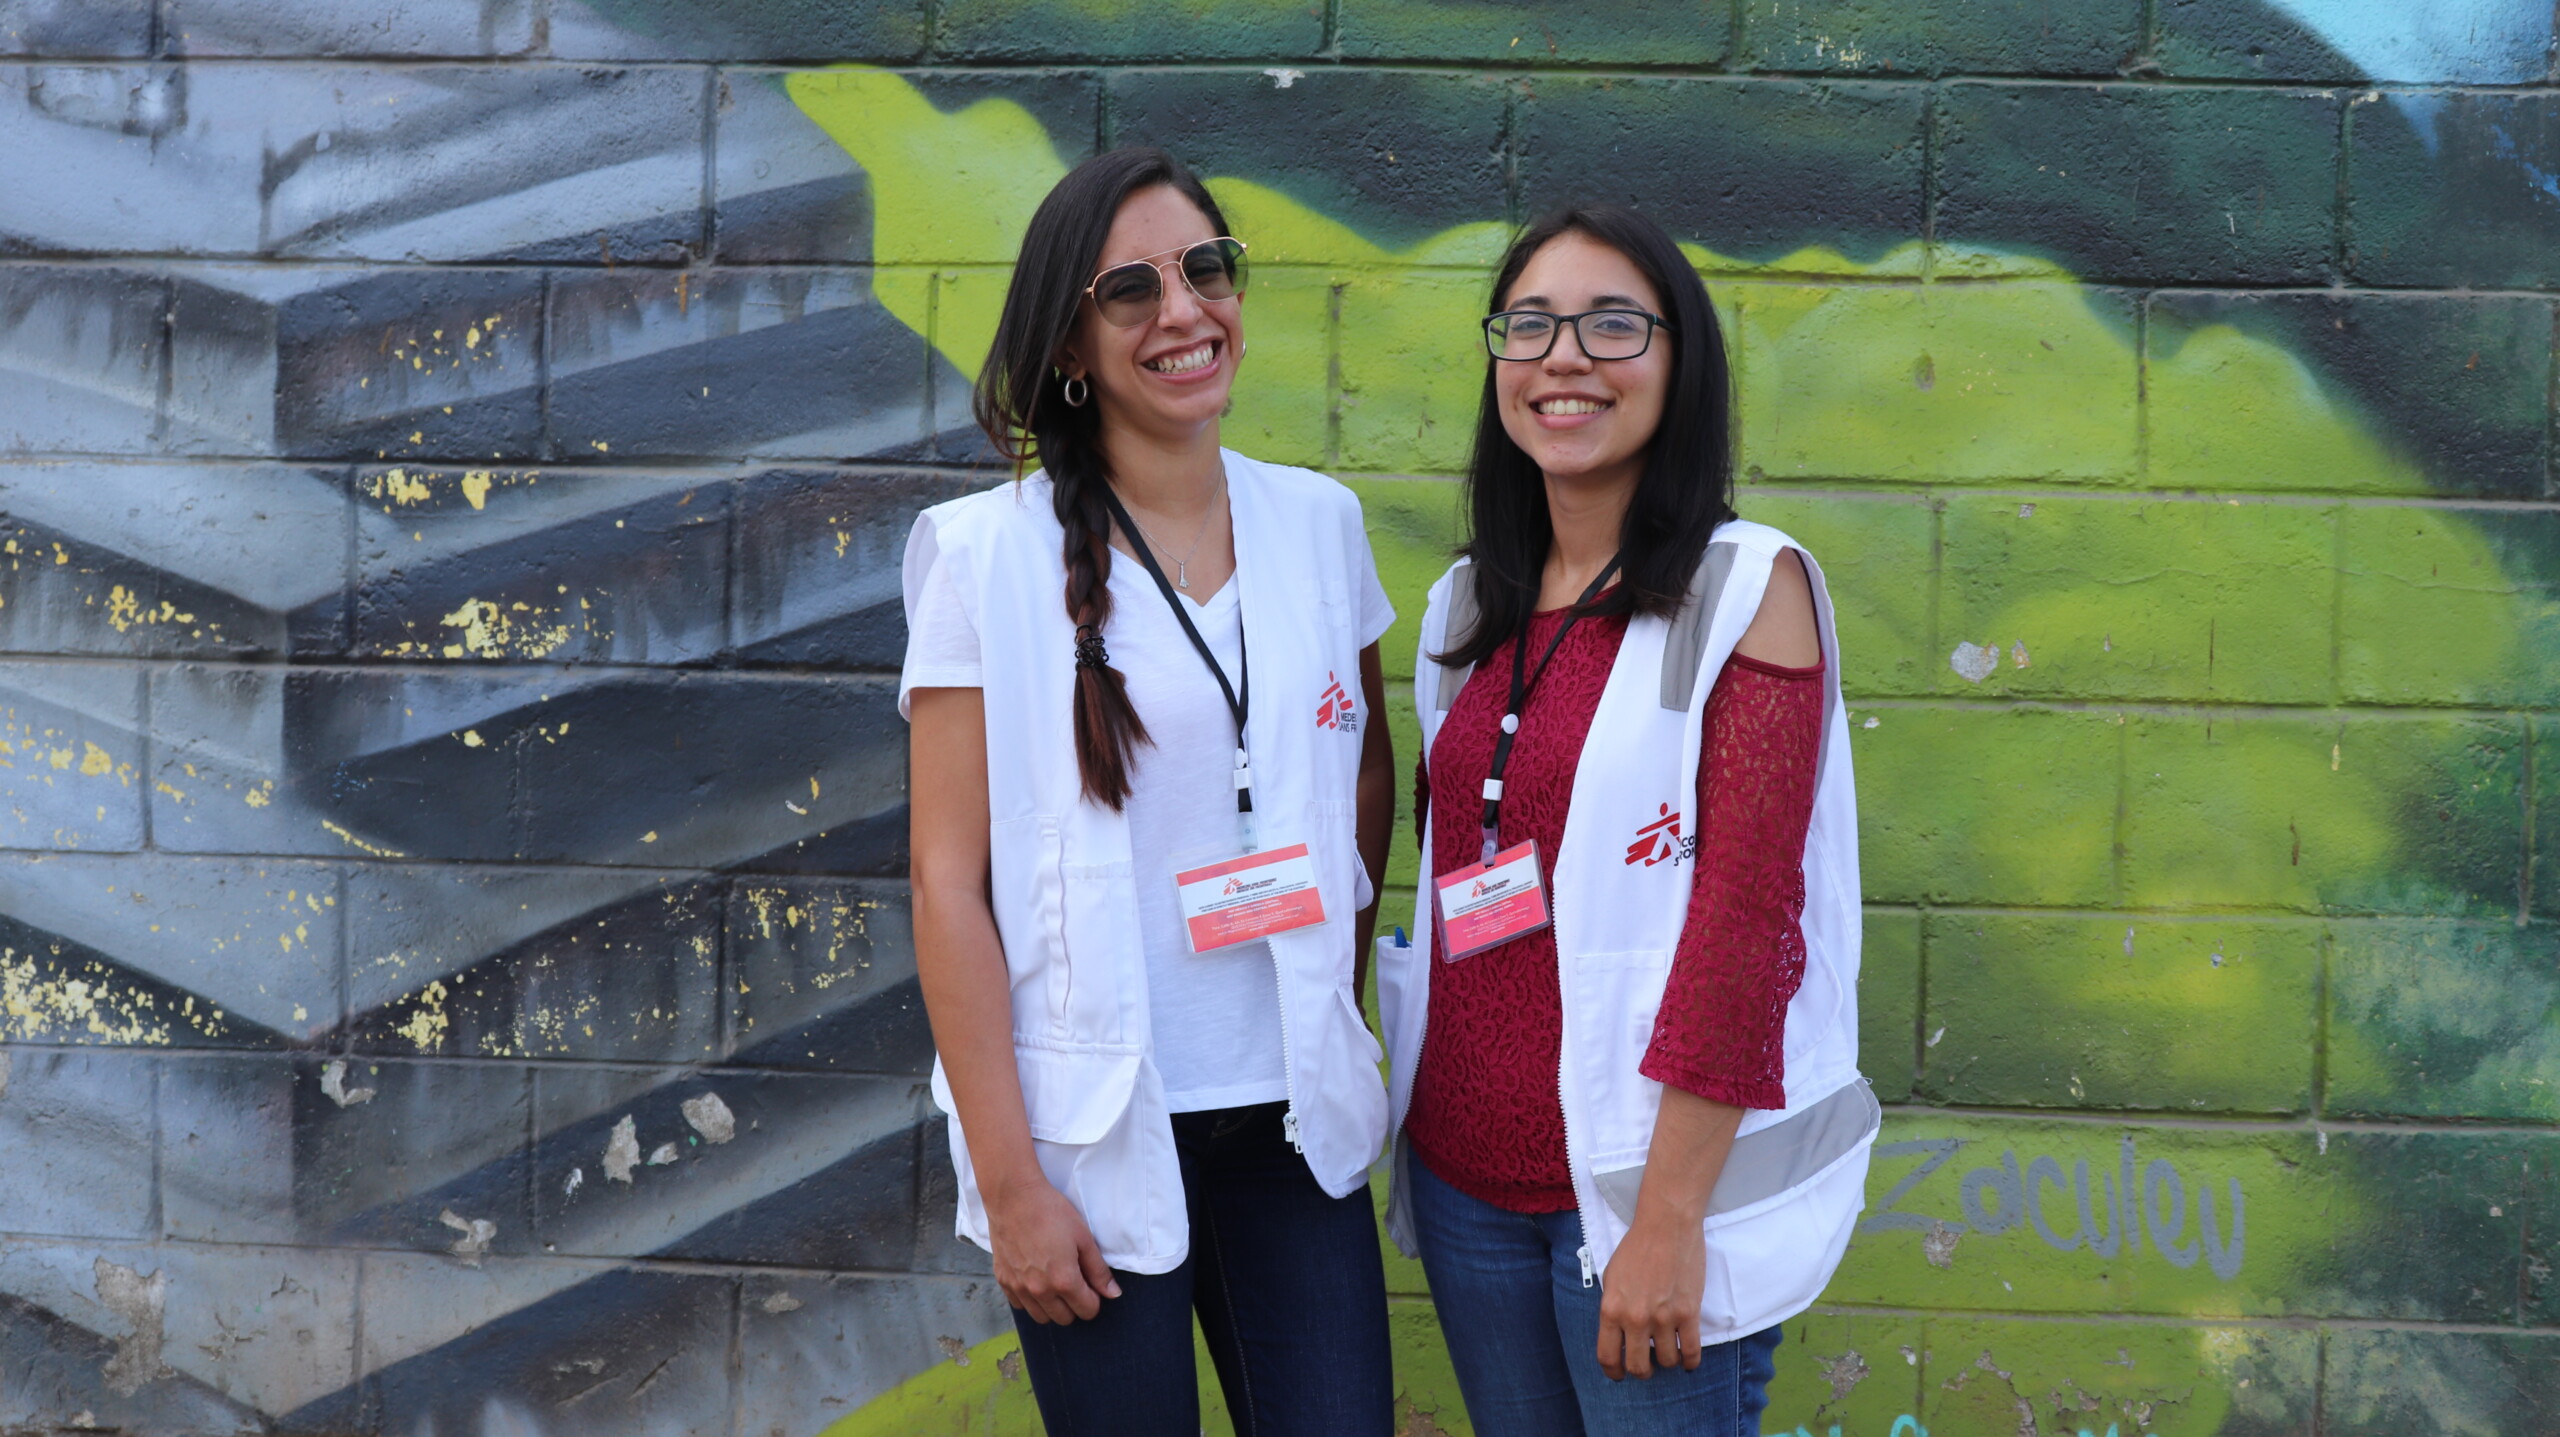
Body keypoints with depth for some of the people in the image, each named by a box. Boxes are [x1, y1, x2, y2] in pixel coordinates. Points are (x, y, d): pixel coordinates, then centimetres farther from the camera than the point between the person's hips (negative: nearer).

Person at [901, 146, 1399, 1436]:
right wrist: (1010, 1183, -12)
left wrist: (1339, 985, 11)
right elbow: (949, 880, -9)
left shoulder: (1316, 522, 4)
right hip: (1095, 1137, -3)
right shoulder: (994, 555, -7)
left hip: (1292, 1121, 4)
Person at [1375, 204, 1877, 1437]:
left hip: (1646, 1186, -5)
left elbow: (1745, 918, -15)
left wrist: (1669, 1218, -18)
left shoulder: (1748, 585, -10)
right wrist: (1419, 1129, 9)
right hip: (1465, 1180, 6)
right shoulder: (1468, 610, 8)